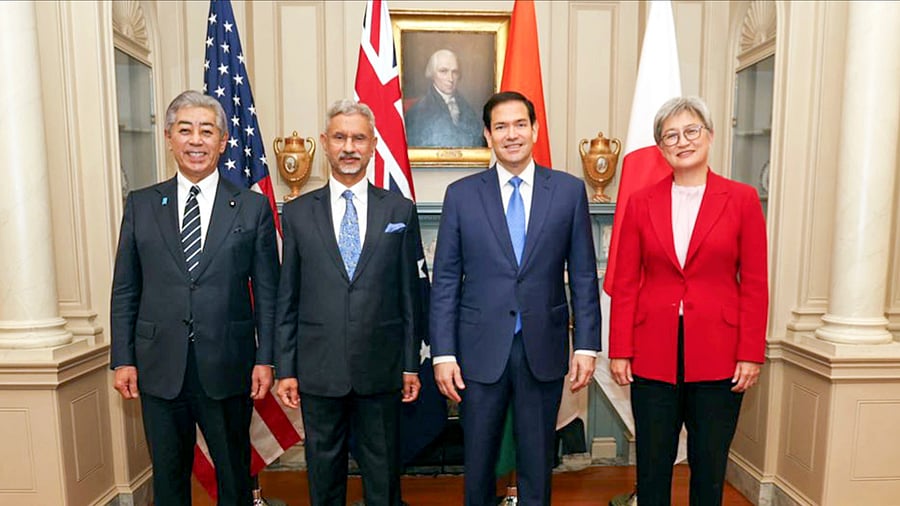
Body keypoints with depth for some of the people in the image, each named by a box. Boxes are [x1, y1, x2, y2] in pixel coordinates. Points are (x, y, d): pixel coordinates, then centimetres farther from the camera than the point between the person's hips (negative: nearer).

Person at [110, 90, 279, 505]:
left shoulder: (253, 207, -1)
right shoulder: (140, 205, 5)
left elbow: (267, 291, -2)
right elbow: (125, 290, 7)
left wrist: (265, 359, -5)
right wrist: (123, 359, 2)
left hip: (228, 366, -1)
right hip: (159, 366, 2)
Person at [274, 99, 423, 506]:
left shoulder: (400, 210, 2)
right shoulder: (298, 212, 3)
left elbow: (409, 293, 2)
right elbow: (287, 298, 4)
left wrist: (411, 364, 2)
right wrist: (285, 368, 2)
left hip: (381, 368, 0)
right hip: (318, 369, 1)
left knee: (383, 471, 14)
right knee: (324, 471, 16)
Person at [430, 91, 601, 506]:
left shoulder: (569, 190, 1)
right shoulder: (461, 194, 0)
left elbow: (583, 276, 3)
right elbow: (445, 280, -1)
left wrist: (586, 345, -1)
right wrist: (443, 353, -5)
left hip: (544, 349, 1)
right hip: (480, 350, 0)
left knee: (538, 463, 15)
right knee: (478, 460, 14)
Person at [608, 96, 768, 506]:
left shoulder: (742, 199, 1)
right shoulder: (641, 203, 3)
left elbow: (755, 284, 1)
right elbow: (624, 284, 2)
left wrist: (751, 354, -4)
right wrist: (619, 351, -1)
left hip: (718, 356, 0)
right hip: (653, 355, 1)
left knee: (710, 468, 14)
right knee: (652, 467, 13)